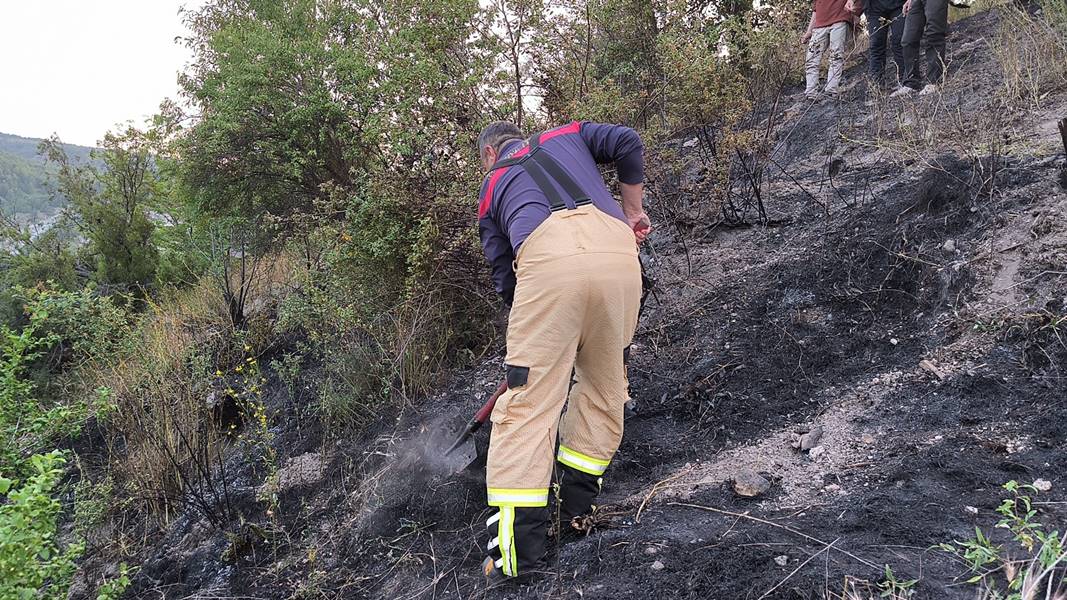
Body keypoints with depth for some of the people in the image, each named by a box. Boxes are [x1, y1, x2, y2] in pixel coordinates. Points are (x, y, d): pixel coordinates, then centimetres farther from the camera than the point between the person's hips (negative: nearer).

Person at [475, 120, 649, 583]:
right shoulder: (566, 136, 36)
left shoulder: (492, 189, 32)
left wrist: (537, 331, 41)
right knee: (604, 387, 18)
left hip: (546, 257, -2)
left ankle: (516, 549, -4)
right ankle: (575, 507, 24)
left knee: (528, 399, -1)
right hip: (617, 250, 2)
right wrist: (633, 211, 27)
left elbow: (505, 277, 29)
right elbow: (626, 143, 16)